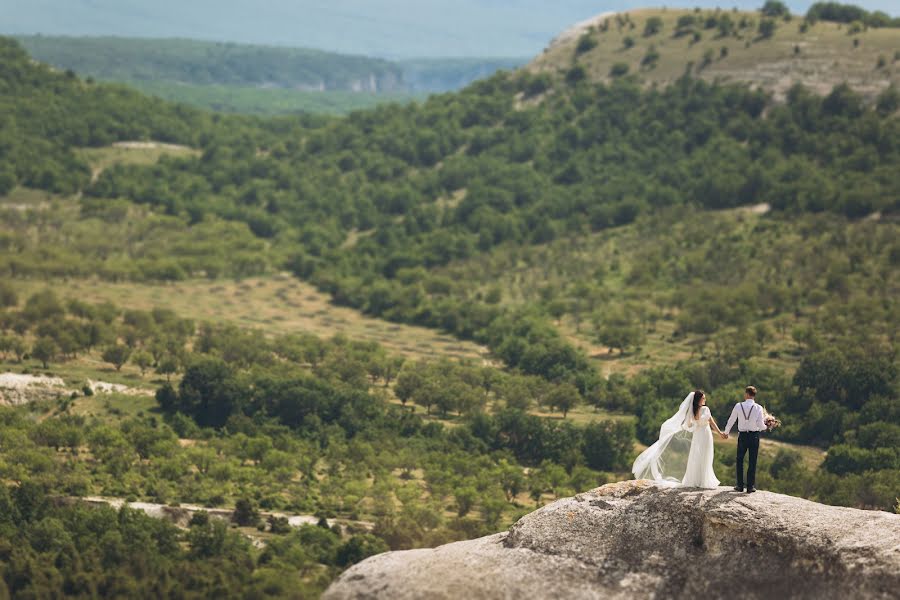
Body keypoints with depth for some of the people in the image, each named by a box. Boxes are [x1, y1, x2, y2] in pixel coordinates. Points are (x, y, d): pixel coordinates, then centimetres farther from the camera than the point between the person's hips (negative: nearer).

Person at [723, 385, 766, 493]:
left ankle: (740, 485, 13)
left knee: (739, 461, 14)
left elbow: (731, 420, 3)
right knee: (752, 462, 7)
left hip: (742, 436, 0)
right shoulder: (758, 408, -9)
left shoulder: (738, 406, -6)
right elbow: (761, 425, -10)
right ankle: (750, 486, 8)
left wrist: (726, 432, 19)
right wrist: (765, 426, 14)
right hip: (754, 436, 0)